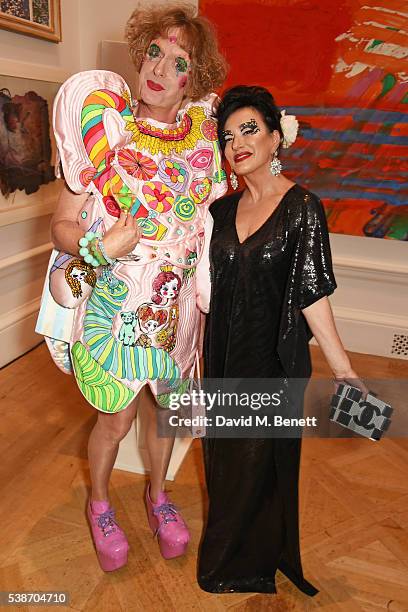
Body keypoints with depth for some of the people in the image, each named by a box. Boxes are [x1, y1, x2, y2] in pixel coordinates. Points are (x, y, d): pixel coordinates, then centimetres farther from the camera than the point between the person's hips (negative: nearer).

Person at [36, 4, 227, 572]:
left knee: (167, 406, 18)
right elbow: (62, 225, -8)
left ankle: (157, 494, 47)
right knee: (116, 418, 10)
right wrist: (101, 247, -27)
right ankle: (99, 504, 42)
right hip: (113, 305, -3)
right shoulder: (106, 133, -10)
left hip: (174, 305, 4)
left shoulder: (204, 134, -1)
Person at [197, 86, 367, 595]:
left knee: (260, 461, 12)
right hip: (223, 357, 5)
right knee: (222, 455, 20)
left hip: (274, 361, -5)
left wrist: (343, 370, -18)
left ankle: (251, 565, 41)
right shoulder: (223, 210, 4)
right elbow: (207, 288, 8)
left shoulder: (302, 208, -12)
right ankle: (225, 550, 49)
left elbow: (311, 295, -14)